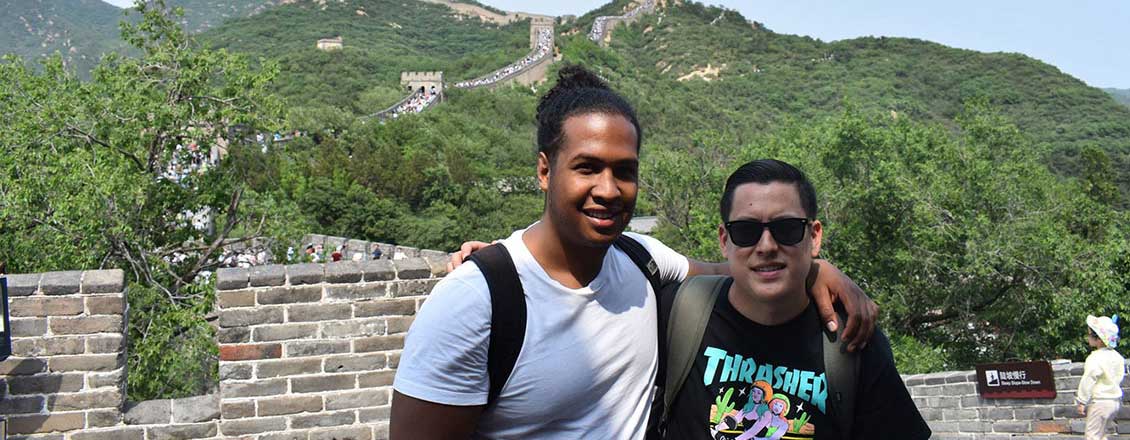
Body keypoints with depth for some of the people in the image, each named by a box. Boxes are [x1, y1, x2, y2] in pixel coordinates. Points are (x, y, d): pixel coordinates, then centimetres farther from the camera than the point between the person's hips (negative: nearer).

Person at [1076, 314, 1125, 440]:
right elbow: (1119, 379, 16)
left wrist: (1082, 402, -11)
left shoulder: (1095, 359, -21)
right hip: (1115, 401, 9)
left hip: (1099, 402, -9)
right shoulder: (1117, 357, 6)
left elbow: (1088, 381, -18)